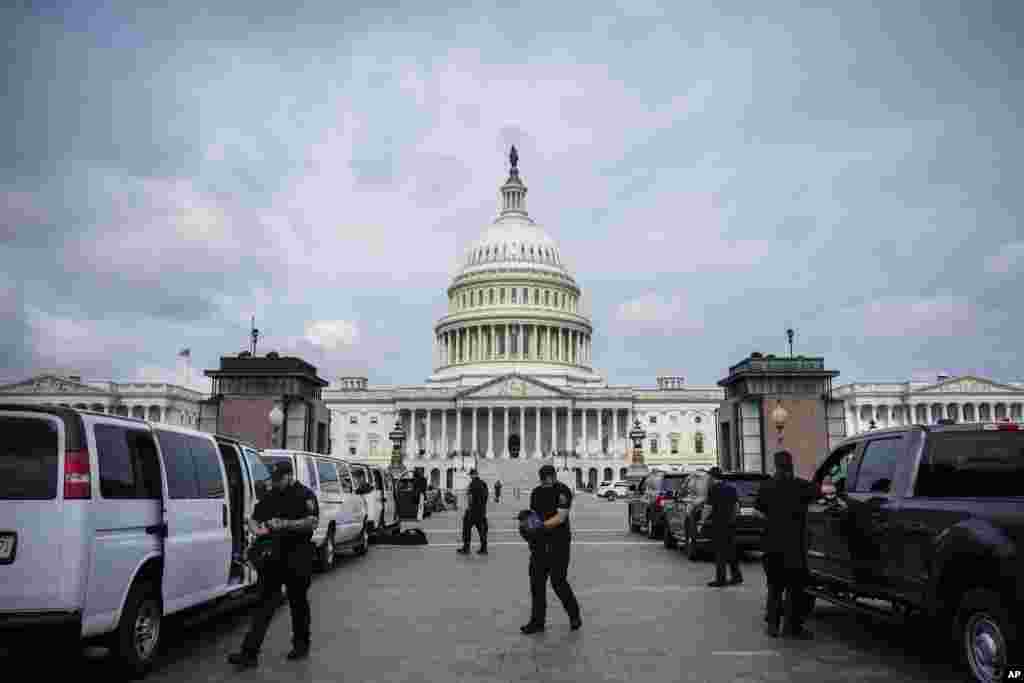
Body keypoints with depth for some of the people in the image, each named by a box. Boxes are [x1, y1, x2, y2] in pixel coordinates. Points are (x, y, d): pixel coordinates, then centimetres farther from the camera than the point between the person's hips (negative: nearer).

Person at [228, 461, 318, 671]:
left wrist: (284, 524, -24)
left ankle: (301, 645, 28)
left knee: (298, 602, 11)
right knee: (265, 603, 1)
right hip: (272, 557, 4)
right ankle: (249, 653, -1)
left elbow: (313, 521, -15)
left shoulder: (305, 495, -5)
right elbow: (253, 518, 14)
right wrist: (256, 529, -10)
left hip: (298, 558, -4)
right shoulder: (269, 497, 11)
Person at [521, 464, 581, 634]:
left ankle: (574, 615, 19)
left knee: (558, 582, -3)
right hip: (540, 543, 6)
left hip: (559, 543, -6)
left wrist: (540, 527, -29)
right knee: (536, 581, 4)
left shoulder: (563, 491, -11)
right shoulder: (536, 493, 9)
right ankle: (537, 621, 12)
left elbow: (560, 517, -20)